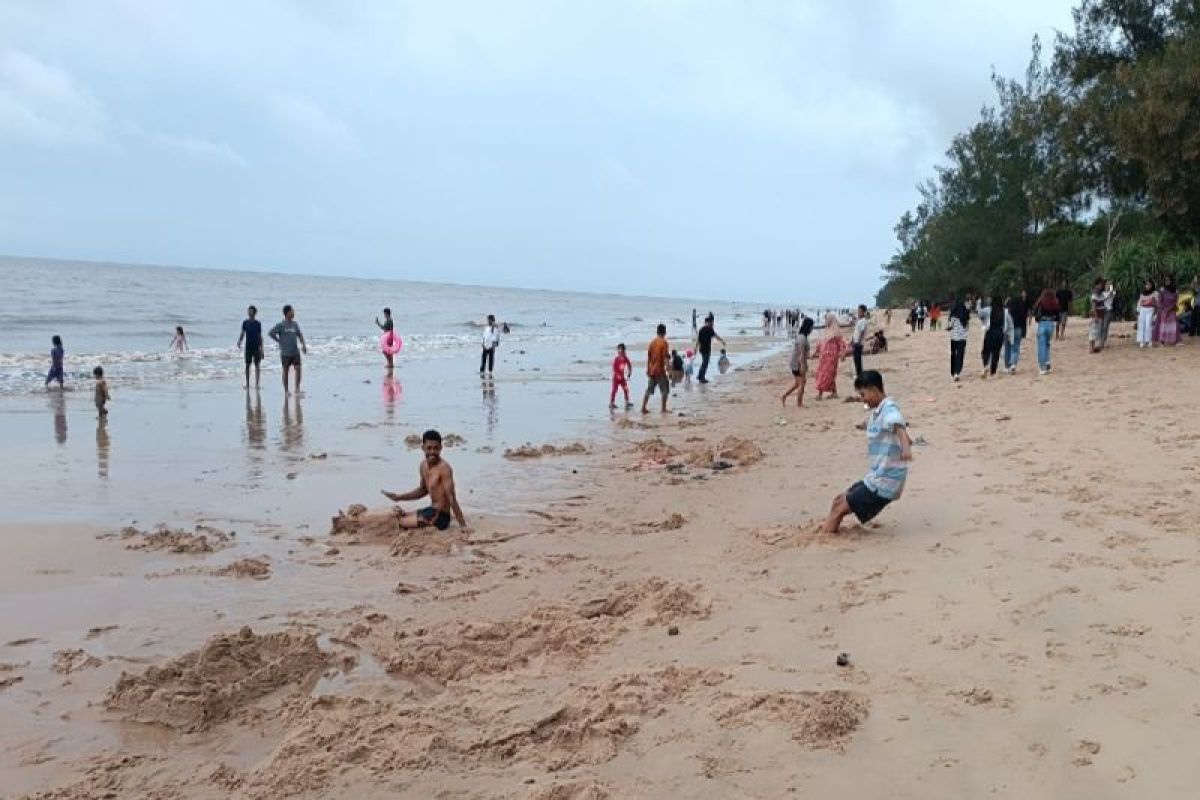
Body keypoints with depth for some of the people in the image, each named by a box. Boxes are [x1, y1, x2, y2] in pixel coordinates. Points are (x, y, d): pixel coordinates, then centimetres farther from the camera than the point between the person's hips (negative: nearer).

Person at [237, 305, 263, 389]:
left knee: (257, 365, 1)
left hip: (256, 346, -1)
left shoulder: (258, 323, -1)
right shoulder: (245, 322, 3)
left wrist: (261, 347, -5)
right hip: (248, 346, 1)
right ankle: (247, 383, 10)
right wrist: (239, 342, -11)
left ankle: (257, 384, 6)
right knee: (247, 365, 3)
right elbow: (242, 333, 5)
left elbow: (260, 336, 1)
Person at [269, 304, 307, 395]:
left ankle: (297, 388, 2)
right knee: (286, 371, 5)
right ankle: (286, 391, 13)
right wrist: (280, 341, -6)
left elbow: (299, 335, 15)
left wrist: (303, 345, 4)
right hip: (286, 353, -4)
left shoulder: (295, 324, 8)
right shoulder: (281, 325, -7)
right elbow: (271, 333, -8)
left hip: (296, 352, 4)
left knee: (298, 369, -5)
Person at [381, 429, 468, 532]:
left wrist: (462, 525, -25)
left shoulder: (444, 468, -22)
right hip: (431, 510, 9)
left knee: (401, 523, -14)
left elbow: (451, 498, -25)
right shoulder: (424, 465, 4)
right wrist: (398, 497, 18)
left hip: (440, 516, -9)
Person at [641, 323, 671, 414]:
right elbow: (666, 357, -16)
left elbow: (648, 357, 11)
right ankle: (664, 409, 4)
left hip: (651, 371, 6)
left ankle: (643, 408, 9)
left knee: (648, 390, 11)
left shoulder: (652, 342, 8)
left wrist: (648, 369, 19)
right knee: (665, 390, 5)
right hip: (660, 371, -6)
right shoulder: (664, 343, -10)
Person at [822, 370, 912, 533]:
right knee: (839, 500, 16)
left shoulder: (889, 409, -18)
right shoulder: (876, 412, 13)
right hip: (875, 478, 10)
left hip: (884, 483, -10)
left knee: (839, 509, -9)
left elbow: (899, 427, -39)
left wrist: (906, 447, -57)